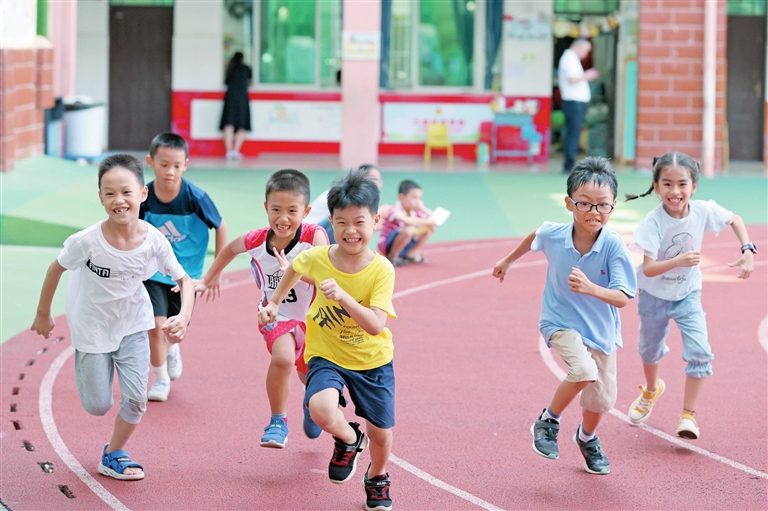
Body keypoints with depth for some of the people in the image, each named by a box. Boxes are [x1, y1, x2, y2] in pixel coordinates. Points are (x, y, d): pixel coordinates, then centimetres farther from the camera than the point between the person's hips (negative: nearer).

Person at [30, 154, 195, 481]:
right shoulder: (87, 241, -29)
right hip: (92, 326, -2)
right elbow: (55, 269, -10)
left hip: (132, 323, 2)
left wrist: (184, 316, -26)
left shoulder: (154, 241, -23)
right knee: (97, 406, 4)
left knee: (136, 397, -7)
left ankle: (113, 455, 19)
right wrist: (43, 315, 1)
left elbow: (184, 280, -8)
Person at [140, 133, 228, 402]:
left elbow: (221, 226, -8)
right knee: (156, 325, -12)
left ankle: (171, 349, 52)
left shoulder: (195, 197, -22)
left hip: (186, 274, 0)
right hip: (154, 271, 0)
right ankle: (161, 379, 10)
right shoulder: (144, 197, -16)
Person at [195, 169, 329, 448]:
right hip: (277, 315, 0)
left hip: (312, 317, 0)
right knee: (282, 358, -29)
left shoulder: (315, 237, -29)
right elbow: (230, 249, 6)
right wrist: (207, 280, 13)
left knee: (309, 376, 20)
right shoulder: (255, 241, -19)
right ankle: (278, 423, -10)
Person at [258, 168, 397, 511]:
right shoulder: (317, 258, -14)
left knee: (380, 434, 8)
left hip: (373, 360, 0)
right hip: (327, 356, 0)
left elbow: (375, 325, -30)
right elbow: (295, 268, 13)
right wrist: (273, 304, 13)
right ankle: (348, 439, 7)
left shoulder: (381, 270, -20)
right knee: (322, 410, -30)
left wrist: (343, 296, -42)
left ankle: (377, 477, 44)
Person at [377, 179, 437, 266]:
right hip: (388, 245, -8)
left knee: (430, 229, -1)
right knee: (409, 229, -36)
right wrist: (427, 221, -37)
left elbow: (433, 219, -5)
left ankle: (410, 254, 8)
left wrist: (422, 208, -17)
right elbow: (408, 220, -44)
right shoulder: (395, 210, -23)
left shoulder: (415, 211, 1)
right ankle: (392, 256, -15)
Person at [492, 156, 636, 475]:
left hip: (600, 329, 2)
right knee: (584, 370, -30)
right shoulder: (552, 235, -17)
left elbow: (622, 298, -26)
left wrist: (590, 288, -45)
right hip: (560, 321, -2)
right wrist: (508, 261, 24)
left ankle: (587, 438, 48)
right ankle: (548, 422, -4)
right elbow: (533, 237, 9)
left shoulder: (614, 246, -23)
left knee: (601, 398, 13)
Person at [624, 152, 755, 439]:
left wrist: (748, 251, -12)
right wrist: (678, 261, -50)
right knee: (650, 349, 21)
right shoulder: (653, 223, -30)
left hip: (688, 294, 1)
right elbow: (648, 269, -34)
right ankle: (651, 390, 53)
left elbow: (734, 219, 0)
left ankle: (688, 415, -3)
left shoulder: (703, 211, -21)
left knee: (699, 353, -15)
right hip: (654, 295, -1)